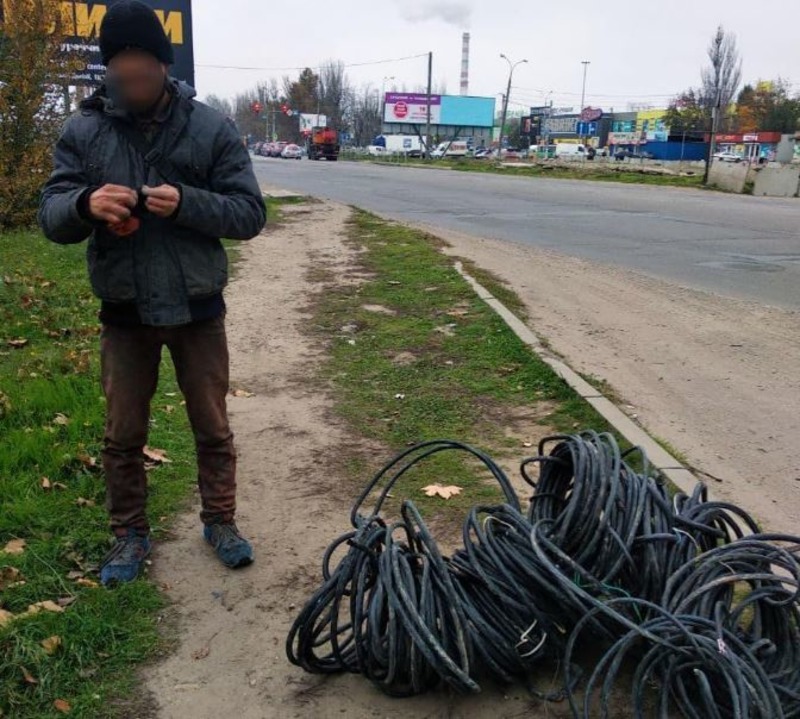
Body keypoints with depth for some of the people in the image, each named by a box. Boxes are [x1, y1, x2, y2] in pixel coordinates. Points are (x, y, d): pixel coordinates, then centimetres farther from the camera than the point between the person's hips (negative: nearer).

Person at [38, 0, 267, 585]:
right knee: (123, 434, 12)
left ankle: (220, 521, 32)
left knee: (213, 427, 12)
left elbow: (250, 213, -9)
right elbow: (51, 217, -4)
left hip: (197, 309, -1)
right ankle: (130, 534, 32)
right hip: (124, 313, 2)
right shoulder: (83, 131, -2)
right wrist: (85, 204, -28)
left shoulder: (210, 128, -6)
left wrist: (187, 203, -27)